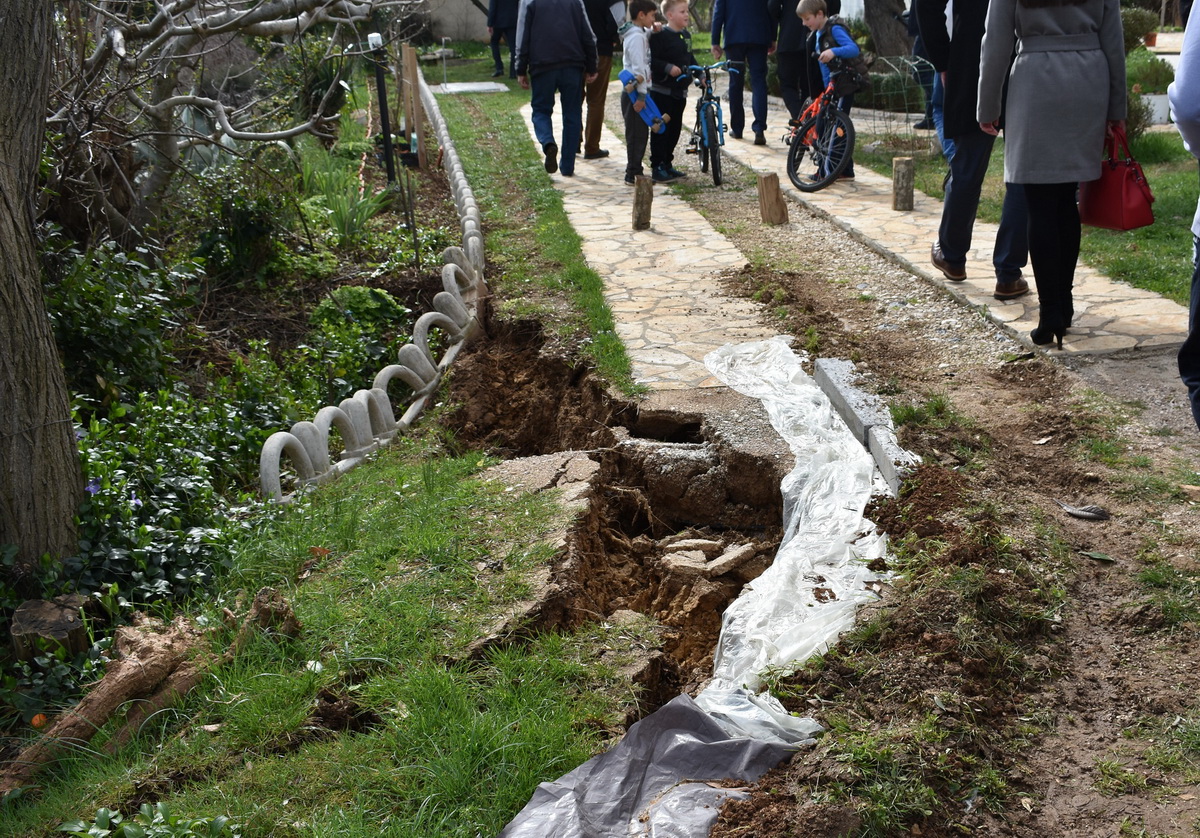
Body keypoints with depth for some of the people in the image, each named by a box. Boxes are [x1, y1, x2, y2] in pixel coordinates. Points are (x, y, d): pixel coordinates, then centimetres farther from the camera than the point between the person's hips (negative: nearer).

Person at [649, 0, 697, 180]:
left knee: (675, 128, 12)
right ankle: (657, 167, 1)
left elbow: (690, 59, 22)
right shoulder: (660, 35, -13)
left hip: (680, 91, 8)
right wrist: (668, 67, -29)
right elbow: (651, 60, -19)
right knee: (661, 129, -5)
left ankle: (667, 164, 23)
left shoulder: (686, 35, 12)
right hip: (662, 90, -8)